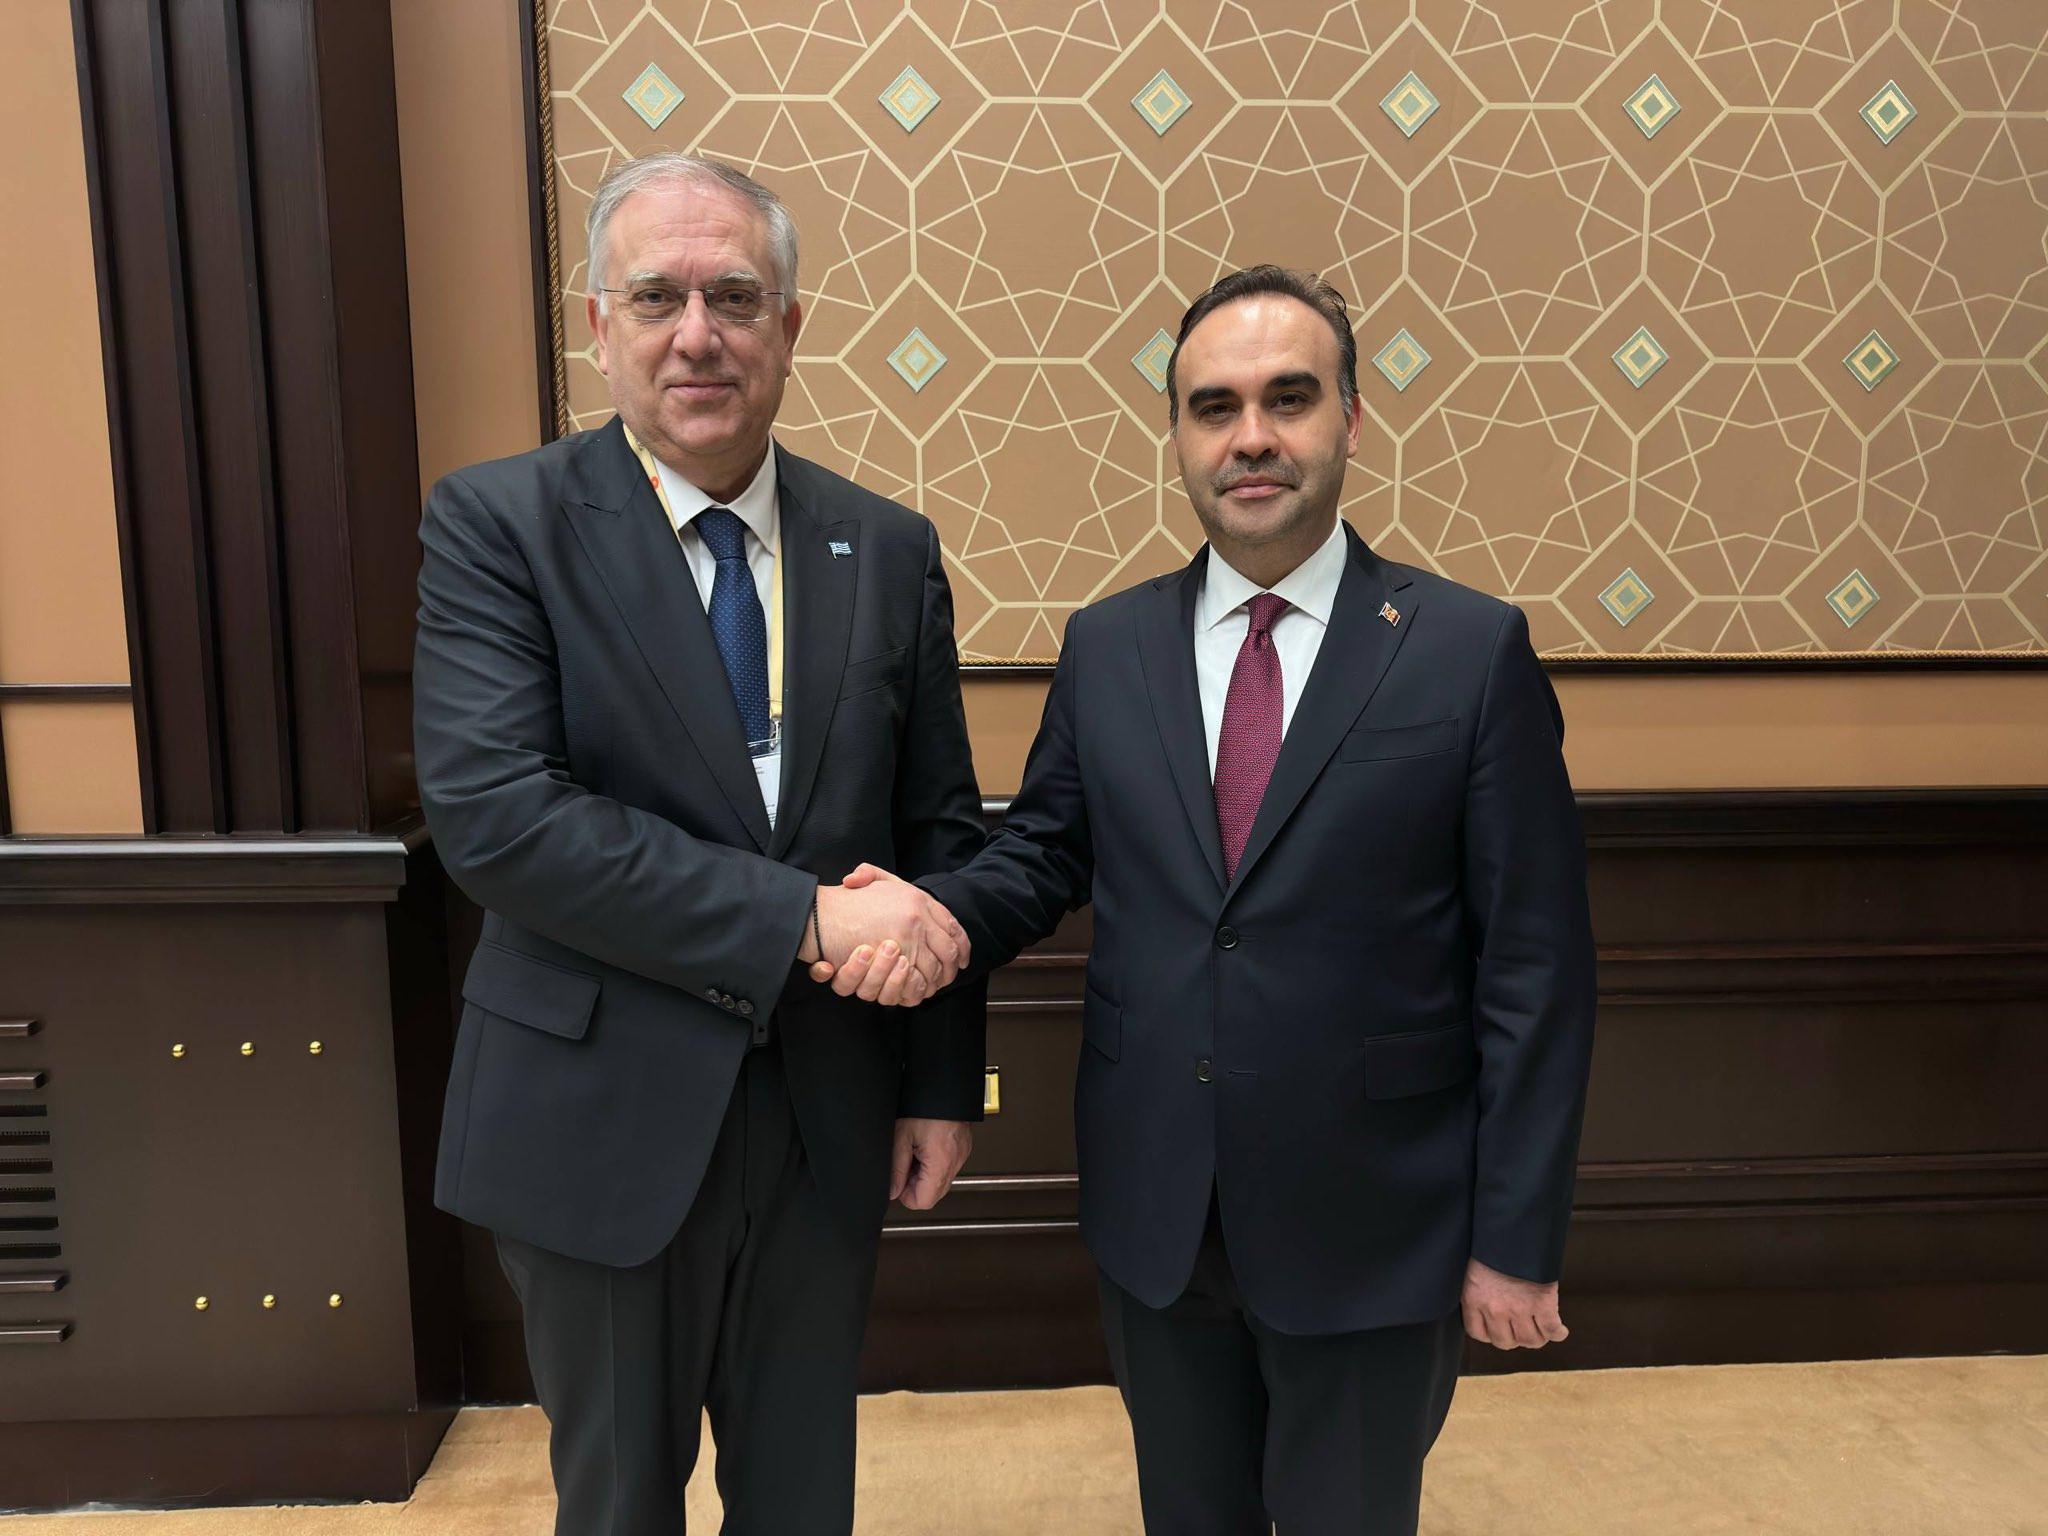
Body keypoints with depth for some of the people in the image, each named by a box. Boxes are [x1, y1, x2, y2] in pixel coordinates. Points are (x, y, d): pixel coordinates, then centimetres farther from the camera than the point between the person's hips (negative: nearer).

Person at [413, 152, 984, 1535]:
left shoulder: (888, 550, 1)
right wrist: (801, 918, -25)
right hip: (602, 1124, -2)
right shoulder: (498, 525, -9)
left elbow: (941, 830, 4)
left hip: (829, 1119, 3)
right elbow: (492, 812, -22)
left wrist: (944, 1081, 3)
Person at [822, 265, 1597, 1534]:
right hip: (1155, 1220, 3)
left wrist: (1516, 1240, -8)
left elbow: (1534, 966, -9)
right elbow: (1042, 856, 8)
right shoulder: (1107, 648, 1)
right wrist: (941, 916, -14)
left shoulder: (1473, 651, -9)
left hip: (1370, 1231, -2)